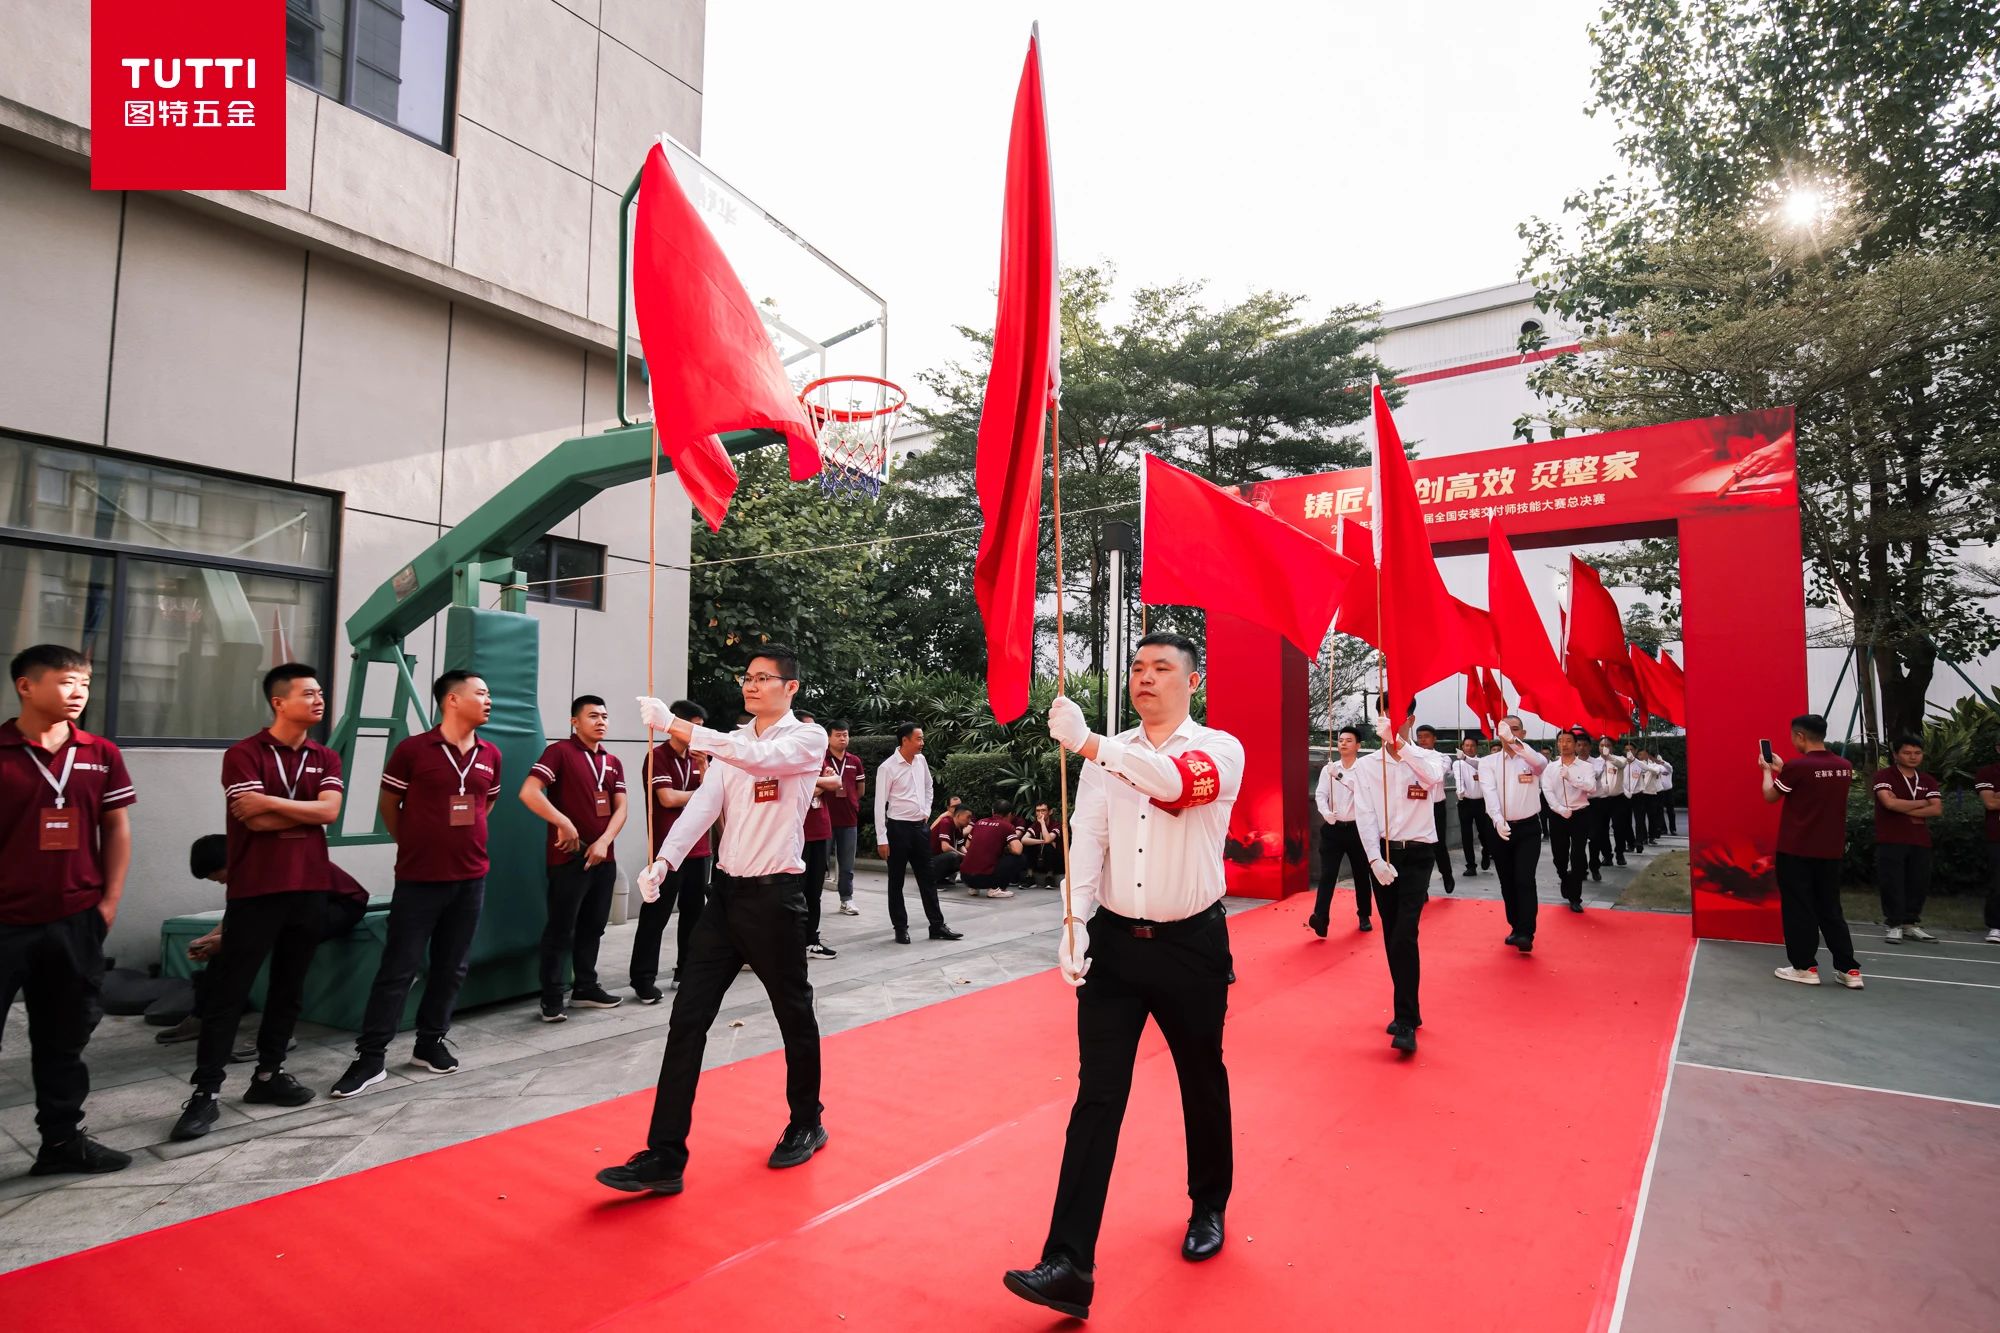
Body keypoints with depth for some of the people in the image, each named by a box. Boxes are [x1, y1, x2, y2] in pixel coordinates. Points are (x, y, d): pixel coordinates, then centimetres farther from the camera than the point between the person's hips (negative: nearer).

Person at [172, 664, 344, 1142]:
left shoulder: (325, 759, 10)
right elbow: (255, 820, -14)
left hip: (310, 888, 5)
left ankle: (269, 1074, 24)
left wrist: (272, 801, -14)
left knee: (289, 987, 12)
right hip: (255, 890, -4)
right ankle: (205, 1093, 7)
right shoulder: (244, 754, -4)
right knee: (228, 992, 0)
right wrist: (308, 812, -3)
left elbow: (330, 810, -7)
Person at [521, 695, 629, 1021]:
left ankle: (585, 988, 26)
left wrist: (604, 841, -8)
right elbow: (528, 792, -18)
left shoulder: (613, 762, 13)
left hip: (603, 857, 6)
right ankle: (552, 999, 8)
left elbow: (620, 808, 8)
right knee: (561, 929, -1)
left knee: (592, 926, 14)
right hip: (569, 857, -6)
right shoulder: (560, 752, -6)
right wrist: (564, 823, -22)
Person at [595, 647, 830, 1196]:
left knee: (794, 1015, 11)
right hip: (726, 891, 5)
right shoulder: (733, 741, 11)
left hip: (775, 896, -5)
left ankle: (807, 1124, 33)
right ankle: (664, 1156, 7)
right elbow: (704, 802, -2)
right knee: (688, 1017, 1)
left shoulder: (808, 738, -7)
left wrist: (673, 725, -31)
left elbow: (758, 757, -28)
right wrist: (664, 860, -18)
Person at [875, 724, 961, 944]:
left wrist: (927, 811, 12)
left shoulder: (921, 761, 5)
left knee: (928, 878, 10)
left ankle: (937, 926, 16)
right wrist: (882, 839, -16)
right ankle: (901, 928, 15)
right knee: (896, 881, 5)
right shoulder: (888, 767, -14)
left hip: (919, 826, 6)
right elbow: (880, 804, -14)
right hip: (898, 827, -6)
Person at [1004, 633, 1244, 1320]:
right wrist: (1075, 922, -17)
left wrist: (1086, 742, -33)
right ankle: (1070, 1266, 2)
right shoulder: (1106, 755, 5)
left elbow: (1176, 782, -29)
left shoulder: (1221, 749, -6)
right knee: (1097, 1096, -1)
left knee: (1203, 1083, 17)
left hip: (1192, 945, -2)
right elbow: (1086, 836, -4)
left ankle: (1208, 1209, 42)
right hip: (1114, 942, 2)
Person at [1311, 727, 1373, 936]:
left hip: (1357, 828, -1)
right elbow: (1320, 795, -2)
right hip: (1333, 828, 1)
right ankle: (1321, 918, -17)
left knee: (1361, 874, 12)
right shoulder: (1328, 769, 5)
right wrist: (1327, 814, -20)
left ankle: (1364, 916, 29)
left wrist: (1340, 776, -27)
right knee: (1327, 874, -8)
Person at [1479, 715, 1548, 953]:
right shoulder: (1488, 762, 3)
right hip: (1501, 828, 2)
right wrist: (1498, 819, -29)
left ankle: (1526, 934, -13)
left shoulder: (1531, 758, 1)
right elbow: (1490, 793, -12)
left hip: (1528, 827, -2)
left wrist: (1514, 742, -38)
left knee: (1525, 880, -12)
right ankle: (1516, 927, 24)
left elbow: (1542, 764, -25)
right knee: (1507, 882, 10)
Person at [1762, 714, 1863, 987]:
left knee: (1799, 910, 4)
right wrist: (1782, 769, 23)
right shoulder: (1845, 767, 3)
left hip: (1796, 850, -6)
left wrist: (1767, 770, 14)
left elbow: (1770, 796, -2)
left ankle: (1805, 967, 8)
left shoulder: (1797, 766, -16)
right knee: (1830, 910, 14)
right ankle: (1849, 969, 14)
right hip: (1831, 851, 6)